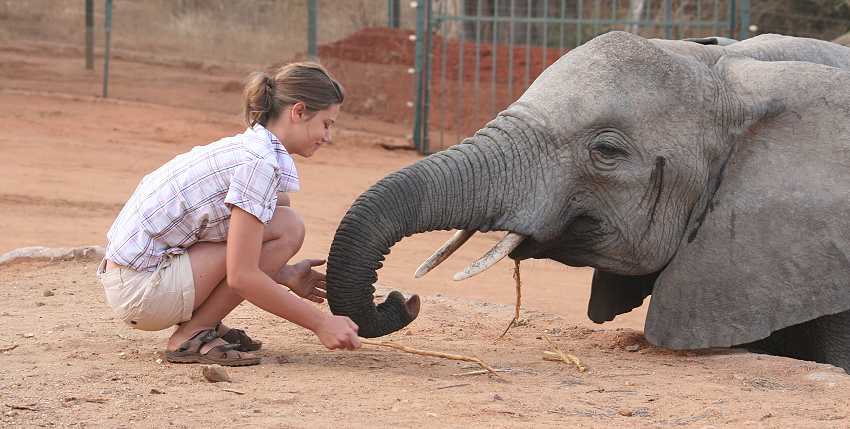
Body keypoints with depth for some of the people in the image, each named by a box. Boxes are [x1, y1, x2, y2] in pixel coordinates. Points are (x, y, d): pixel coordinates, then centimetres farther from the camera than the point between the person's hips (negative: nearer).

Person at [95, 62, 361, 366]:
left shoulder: (245, 148, 11)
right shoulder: (259, 163, -18)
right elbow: (241, 276, -20)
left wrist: (284, 275, 16)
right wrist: (320, 323, -14)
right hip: (141, 291, -10)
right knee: (286, 229, -12)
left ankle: (204, 326, 12)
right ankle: (192, 336, -6)